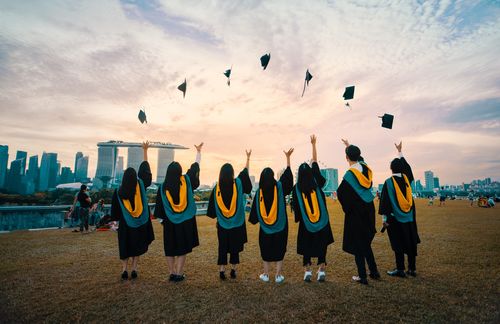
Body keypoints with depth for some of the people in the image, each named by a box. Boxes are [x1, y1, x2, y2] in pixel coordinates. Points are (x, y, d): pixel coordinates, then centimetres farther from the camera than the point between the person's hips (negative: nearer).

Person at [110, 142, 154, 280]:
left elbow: (115, 211, -1)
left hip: (125, 225, 0)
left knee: (125, 247, 14)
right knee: (137, 247, 13)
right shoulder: (141, 185, -12)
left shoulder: (118, 192, -10)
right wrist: (145, 150, 6)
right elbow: (145, 168, -2)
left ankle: (124, 269, 5)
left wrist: (116, 220, 18)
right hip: (141, 223, 0)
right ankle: (134, 269, 9)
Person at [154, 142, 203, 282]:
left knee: (170, 248, 14)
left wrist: (162, 219, 12)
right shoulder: (186, 180, -9)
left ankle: (172, 273, 19)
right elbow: (195, 166, 4)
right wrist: (198, 151, 18)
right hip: (186, 221, 0)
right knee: (182, 248, 9)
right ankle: (178, 274, 11)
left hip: (170, 222, 1)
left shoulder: (163, 187, -8)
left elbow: (159, 206, -2)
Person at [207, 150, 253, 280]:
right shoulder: (238, 183, -9)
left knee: (222, 247, 11)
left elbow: (213, 206, 1)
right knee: (235, 247, 12)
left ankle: (222, 270, 12)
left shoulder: (217, 187, -6)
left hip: (222, 224, 1)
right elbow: (245, 171, 7)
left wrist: (217, 218, 14)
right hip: (237, 223, -1)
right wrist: (248, 157, 20)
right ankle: (233, 270, 18)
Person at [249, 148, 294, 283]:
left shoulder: (259, 191, -9)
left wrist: (254, 220, 14)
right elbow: (287, 174, -1)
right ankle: (278, 275, 15)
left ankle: (266, 275, 21)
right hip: (280, 226, -1)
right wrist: (288, 157, 5)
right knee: (279, 249, 10)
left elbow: (255, 209, -2)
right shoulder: (279, 187, -12)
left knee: (266, 250, 14)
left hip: (265, 227, 1)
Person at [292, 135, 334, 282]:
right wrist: (313, 144, 8)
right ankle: (322, 271, 11)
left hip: (306, 223, -1)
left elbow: (296, 207, -7)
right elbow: (315, 162, 1)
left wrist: (298, 219, 8)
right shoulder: (316, 182, -6)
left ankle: (307, 271, 10)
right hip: (322, 221, 1)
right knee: (321, 246, 12)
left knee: (306, 247, 12)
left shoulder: (296, 188, -10)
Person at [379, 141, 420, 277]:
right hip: (409, 216, 5)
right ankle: (412, 268, 20)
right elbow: (406, 166, 20)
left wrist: (384, 218, -9)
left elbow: (385, 201, -15)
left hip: (396, 217, -5)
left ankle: (400, 269, 8)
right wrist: (400, 152, 31)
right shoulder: (406, 178, 0)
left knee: (398, 243, 2)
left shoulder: (389, 182, -14)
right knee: (410, 241, 12)